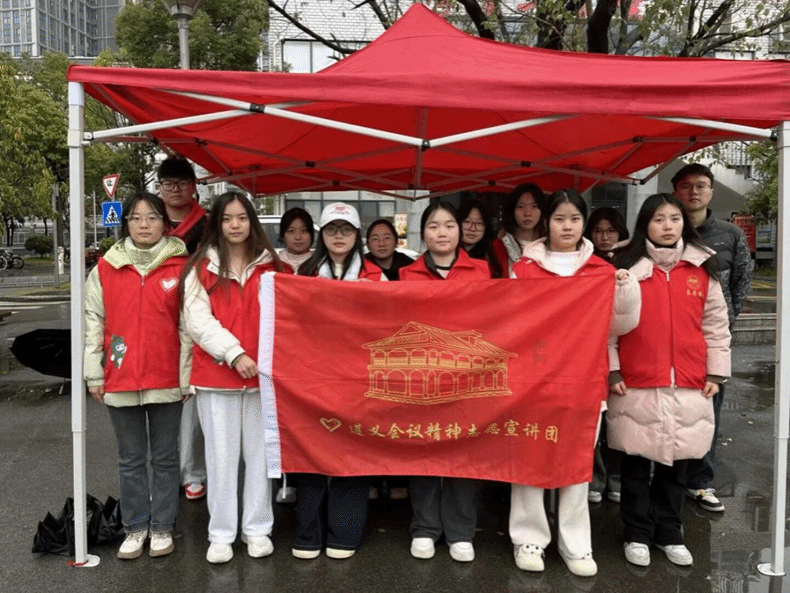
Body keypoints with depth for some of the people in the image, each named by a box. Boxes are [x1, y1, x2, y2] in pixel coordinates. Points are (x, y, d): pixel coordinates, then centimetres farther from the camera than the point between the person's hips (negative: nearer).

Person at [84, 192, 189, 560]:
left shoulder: (181, 267, -3)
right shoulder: (105, 268, 3)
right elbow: (94, 323, 6)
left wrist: (187, 375, -6)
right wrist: (94, 375, 3)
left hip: (167, 381, -2)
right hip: (120, 382, 2)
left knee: (165, 458, 11)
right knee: (130, 459, 14)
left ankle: (162, 527, 25)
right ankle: (135, 527, 27)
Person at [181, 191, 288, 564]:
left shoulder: (270, 267, 9)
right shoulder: (201, 268, 4)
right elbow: (198, 320, -5)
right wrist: (234, 354, -16)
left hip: (262, 374, 2)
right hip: (216, 375, -1)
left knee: (259, 454, 8)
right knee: (222, 456, 5)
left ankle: (257, 529, 22)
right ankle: (221, 534, 17)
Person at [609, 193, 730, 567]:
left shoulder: (702, 269, 6)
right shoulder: (627, 267, -1)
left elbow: (716, 325, 9)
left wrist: (716, 372, 5)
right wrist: (611, 371, -6)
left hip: (689, 385, 2)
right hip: (637, 384, -2)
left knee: (677, 462, 12)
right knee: (637, 463, 7)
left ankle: (669, 533, 28)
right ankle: (637, 535, 22)